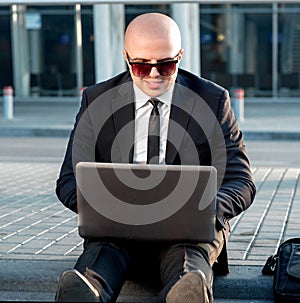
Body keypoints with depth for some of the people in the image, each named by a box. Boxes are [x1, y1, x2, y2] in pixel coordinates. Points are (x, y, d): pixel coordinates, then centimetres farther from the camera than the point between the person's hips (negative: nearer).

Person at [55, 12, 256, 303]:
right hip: (117, 229, 1)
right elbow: (70, 181, 7)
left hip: (190, 229, -1)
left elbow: (240, 183, 5)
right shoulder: (97, 101, 8)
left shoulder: (212, 100, 6)